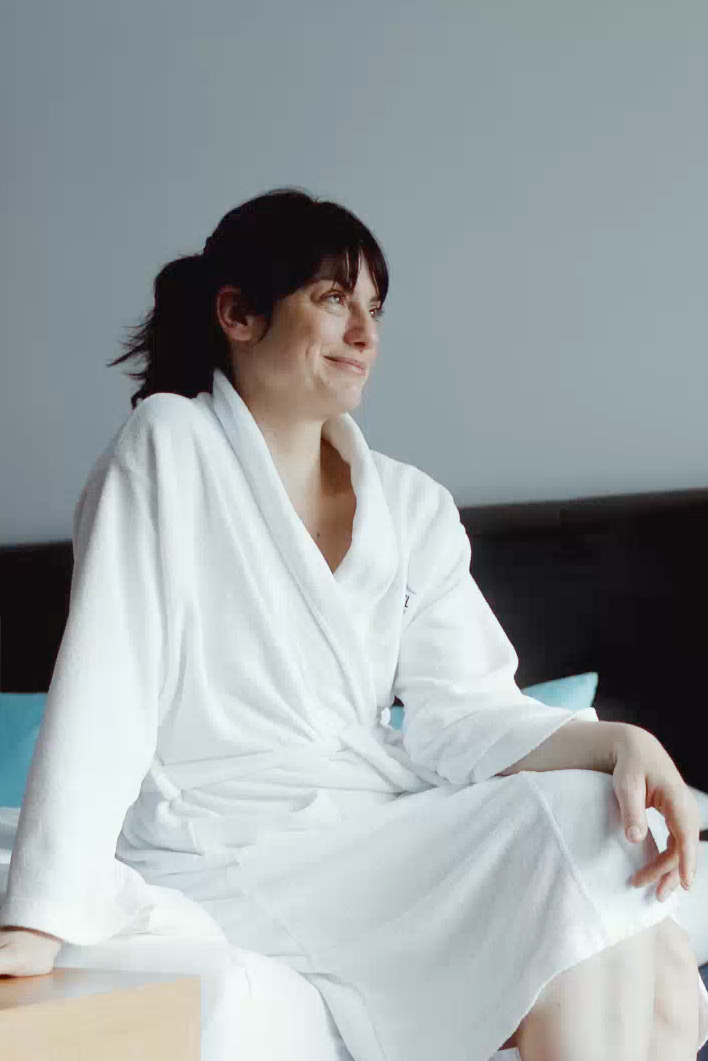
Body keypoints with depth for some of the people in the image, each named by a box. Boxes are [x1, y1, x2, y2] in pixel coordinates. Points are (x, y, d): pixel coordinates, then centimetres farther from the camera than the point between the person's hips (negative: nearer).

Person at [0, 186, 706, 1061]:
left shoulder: (415, 509, 12)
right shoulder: (169, 448, -6)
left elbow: (462, 712, 3)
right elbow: (106, 692, -15)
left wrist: (616, 742, -17)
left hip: (385, 839, 6)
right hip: (236, 855, -6)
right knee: (577, 831, -20)